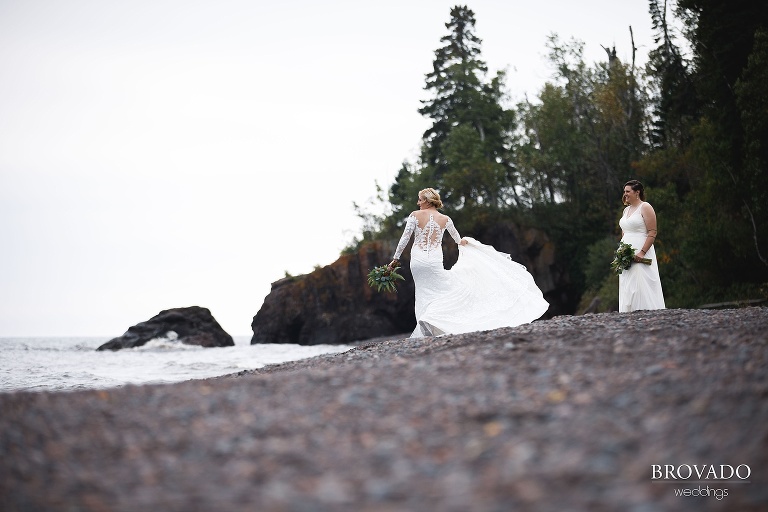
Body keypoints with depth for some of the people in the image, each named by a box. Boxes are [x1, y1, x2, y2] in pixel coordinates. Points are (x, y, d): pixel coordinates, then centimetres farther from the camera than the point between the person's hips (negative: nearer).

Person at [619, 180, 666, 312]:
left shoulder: (645, 208, -6)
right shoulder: (626, 210, 17)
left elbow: (652, 233, -13)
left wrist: (642, 252, -21)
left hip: (641, 253, -8)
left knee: (641, 286, -12)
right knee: (627, 288, 4)